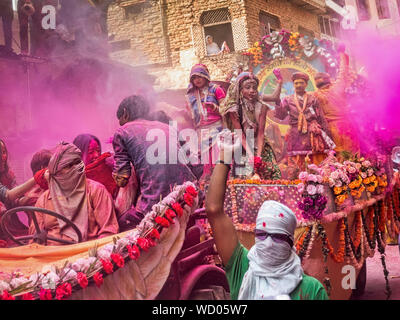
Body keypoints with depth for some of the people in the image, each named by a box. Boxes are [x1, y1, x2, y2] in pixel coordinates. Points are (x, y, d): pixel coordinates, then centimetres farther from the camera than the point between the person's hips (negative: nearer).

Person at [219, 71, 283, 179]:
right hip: (243, 147, -2)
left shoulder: (261, 106, -8)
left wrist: (258, 155, -23)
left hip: (260, 146, 2)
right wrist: (250, 154, -26)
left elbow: (261, 132, -11)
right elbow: (240, 134, -14)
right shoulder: (234, 109, -12)